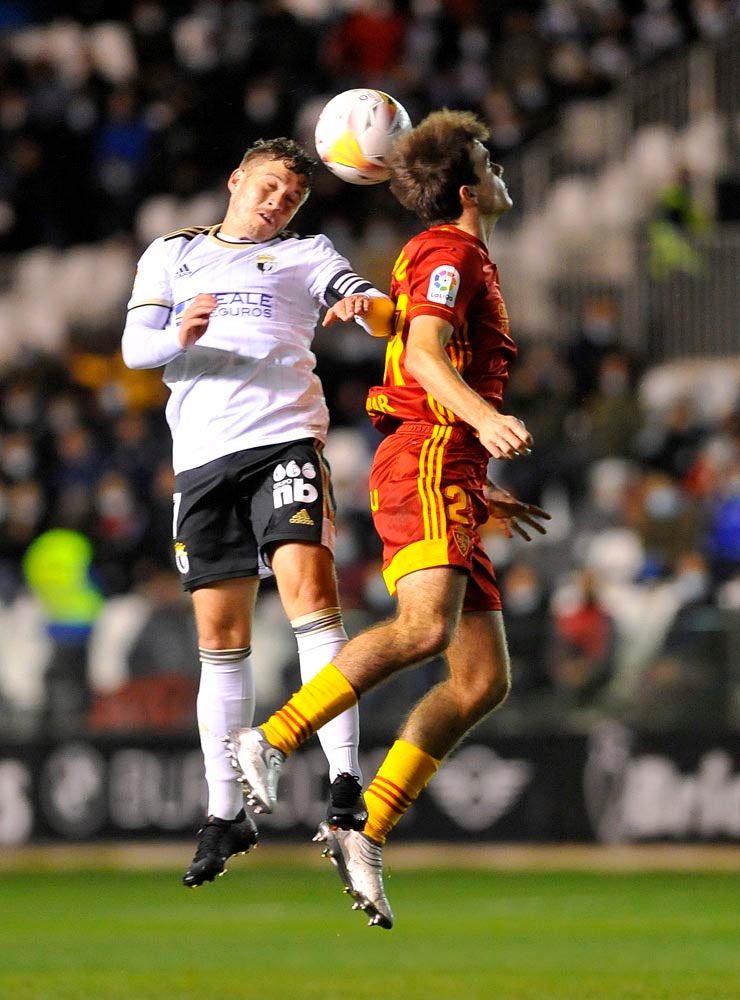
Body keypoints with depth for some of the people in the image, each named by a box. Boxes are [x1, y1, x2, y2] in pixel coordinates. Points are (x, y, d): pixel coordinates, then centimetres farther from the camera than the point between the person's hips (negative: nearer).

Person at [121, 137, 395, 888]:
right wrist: (180, 338, -15)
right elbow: (134, 347, 8)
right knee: (220, 638, 4)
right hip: (202, 456, 2)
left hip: (283, 438, -2)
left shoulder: (303, 257, 13)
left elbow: (368, 305, -4)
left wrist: (367, 307, -29)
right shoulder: (171, 255, 18)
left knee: (308, 589, -22)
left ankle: (344, 781, -28)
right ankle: (225, 812, 12)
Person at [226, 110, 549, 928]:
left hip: (448, 477, 10)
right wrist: (484, 417, -36)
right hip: (428, 461, -10)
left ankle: (366, 831, -7)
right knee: (426, 625, -32)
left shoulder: (461, 261, 31)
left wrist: (480, 493, 37)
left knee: (484, 680, -2)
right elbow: (423, 354, -18)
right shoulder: (449, 253, 0)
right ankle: (270, 743, -31)